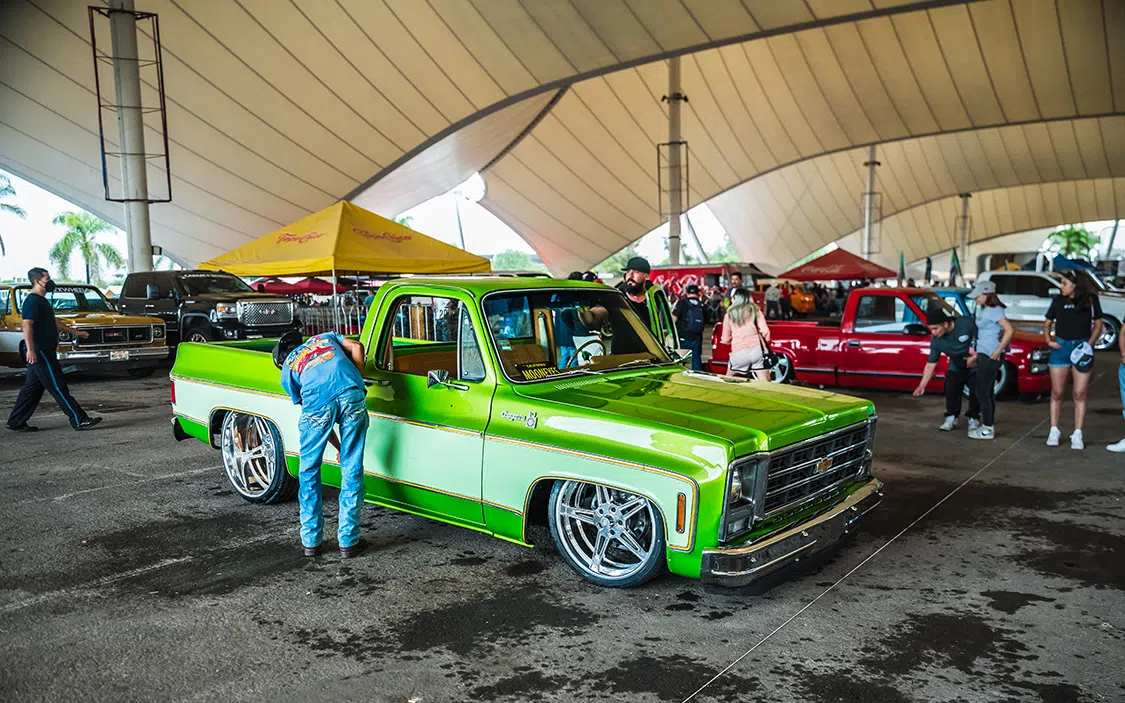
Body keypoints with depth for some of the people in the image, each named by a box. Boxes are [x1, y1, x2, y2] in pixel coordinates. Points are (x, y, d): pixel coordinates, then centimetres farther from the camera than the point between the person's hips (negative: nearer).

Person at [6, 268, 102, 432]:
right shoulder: (32, 301, -14)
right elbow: (27, 325, -25)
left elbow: (54, 322, 31)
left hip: (45, 352, 10)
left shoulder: (42, 301, 18)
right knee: (58, 387, -8)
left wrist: (74, 332, 36)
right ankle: (79, 420, -7)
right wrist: (30, 349, -34)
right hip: (39, 353, -10)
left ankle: (16, 422, 19)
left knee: (32, 387, 13)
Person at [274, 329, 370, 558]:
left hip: (318, 401, -1)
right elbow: (356, 347, 17)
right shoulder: (325, 337, 38)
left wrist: (339, 447, 35)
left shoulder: (287, 370, 32)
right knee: (352, 469, 11)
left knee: (309, 470, 18)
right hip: (351, 393, 1)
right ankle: (348, 541, 16)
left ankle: (311, 540, 25)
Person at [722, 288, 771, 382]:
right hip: (757, 350, 1)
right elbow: (765, 331, -1)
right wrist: (765, 342, 18)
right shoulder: (755, 310, 10)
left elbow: (725, 340, 10)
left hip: (739, 352, -1)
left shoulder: (729, 315, 8)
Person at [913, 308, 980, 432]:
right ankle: (951, 418, 9)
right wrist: (922, 385, -16)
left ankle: (974, 419, 13)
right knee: (951, 391, -5)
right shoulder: (936, 340, -18)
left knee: (975, 392, -2)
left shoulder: (967, 324, -32)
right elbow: (931, 364, -13)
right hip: (956, 365, 3)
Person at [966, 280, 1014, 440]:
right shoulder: (984, 309, 13)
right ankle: (989, 425, 24)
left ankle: (988, 429, 1)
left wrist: (999, 351, -22)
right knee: (987, 391, 15)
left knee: (981, 391, -5)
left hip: (991, 356, -10)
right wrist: (977, 353, 17)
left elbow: (1010, 330, -24)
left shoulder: (994, 310, -14)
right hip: (984, 355, 10)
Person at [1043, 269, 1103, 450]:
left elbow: (1098, 324, 6)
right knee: (1057, 393, 5)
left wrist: (1090, 343, -8)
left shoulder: (1091, 300, 1)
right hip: (1060, 346, 1)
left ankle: (1077, 435, 7)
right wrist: (1049, 340, -5)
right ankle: (1054, 431, 15)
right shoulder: (1059, 300, 3)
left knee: (1079, 394, 1)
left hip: (1082, 347, -1)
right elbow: (1047, 323, 12)